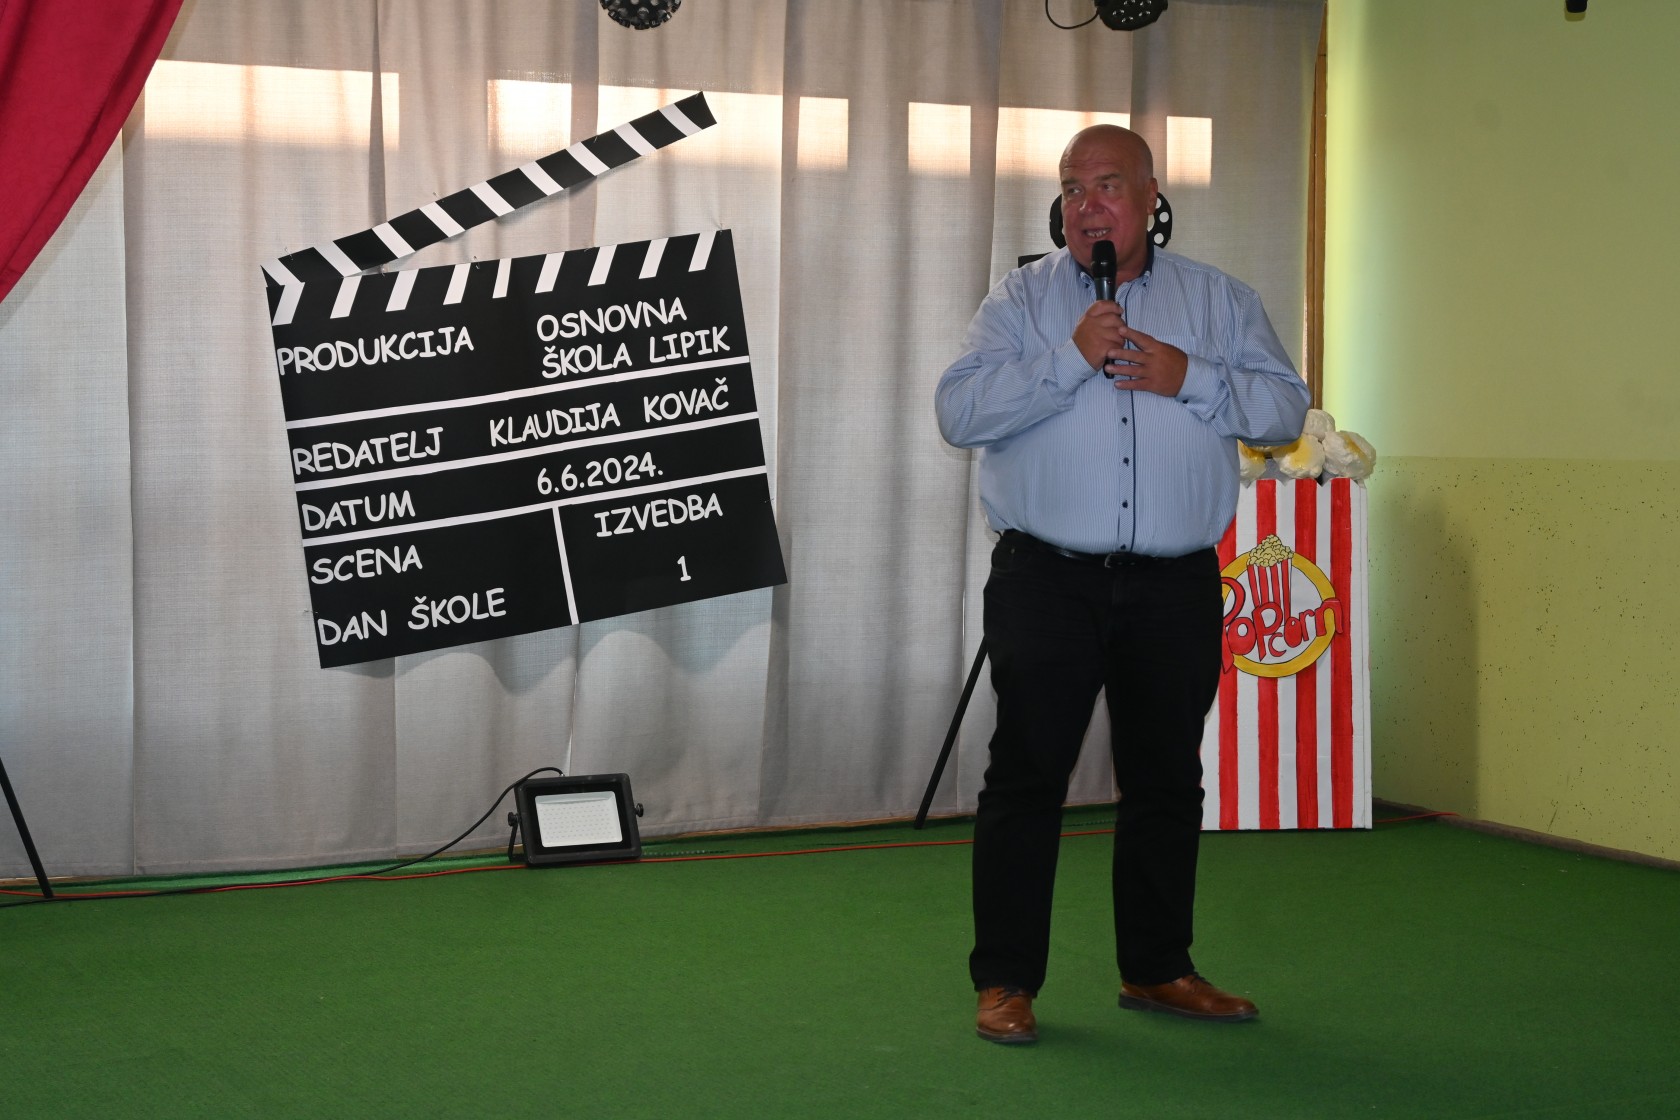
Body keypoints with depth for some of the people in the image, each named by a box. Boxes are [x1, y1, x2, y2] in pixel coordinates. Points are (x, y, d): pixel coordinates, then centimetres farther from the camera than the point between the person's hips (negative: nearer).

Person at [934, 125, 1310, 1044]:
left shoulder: (1220, 301, 12)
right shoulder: (1021, 299, 6)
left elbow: (1285, 408, 4)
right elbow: (960, 413, -7)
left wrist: (1189, 379, -11)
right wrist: (1070, 357, -15)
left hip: (1174, 587, 2)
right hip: (1047, 579, -2)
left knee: (1167, 778, 9)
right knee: (1027, 775, -2)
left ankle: (1157, 968, 22)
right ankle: (1005, 981, 6)